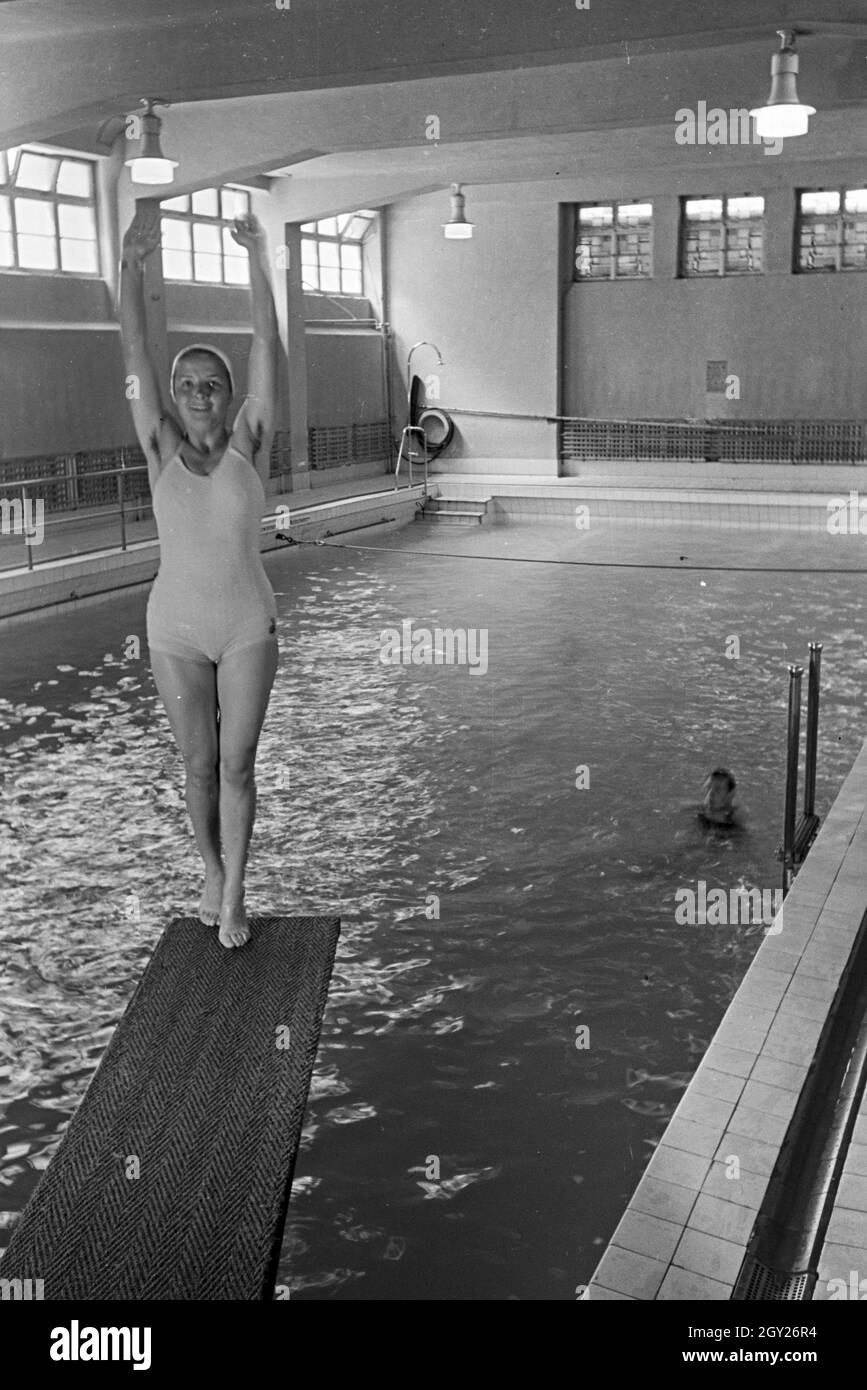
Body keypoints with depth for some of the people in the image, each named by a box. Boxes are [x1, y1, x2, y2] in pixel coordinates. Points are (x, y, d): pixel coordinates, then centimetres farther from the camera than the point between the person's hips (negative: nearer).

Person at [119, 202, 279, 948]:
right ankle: (214, 872, 36)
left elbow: (267, 346, -13)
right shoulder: (162, 450, -4)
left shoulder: (245, 442, -4)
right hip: (178, 632, 1)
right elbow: (135, 354, -13)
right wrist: (132, 263, -23)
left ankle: (233, 899, 16)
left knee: (238, 765, 4)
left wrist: (258, 257, -21)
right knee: (200, 767, 12)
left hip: (249, 628, 0)